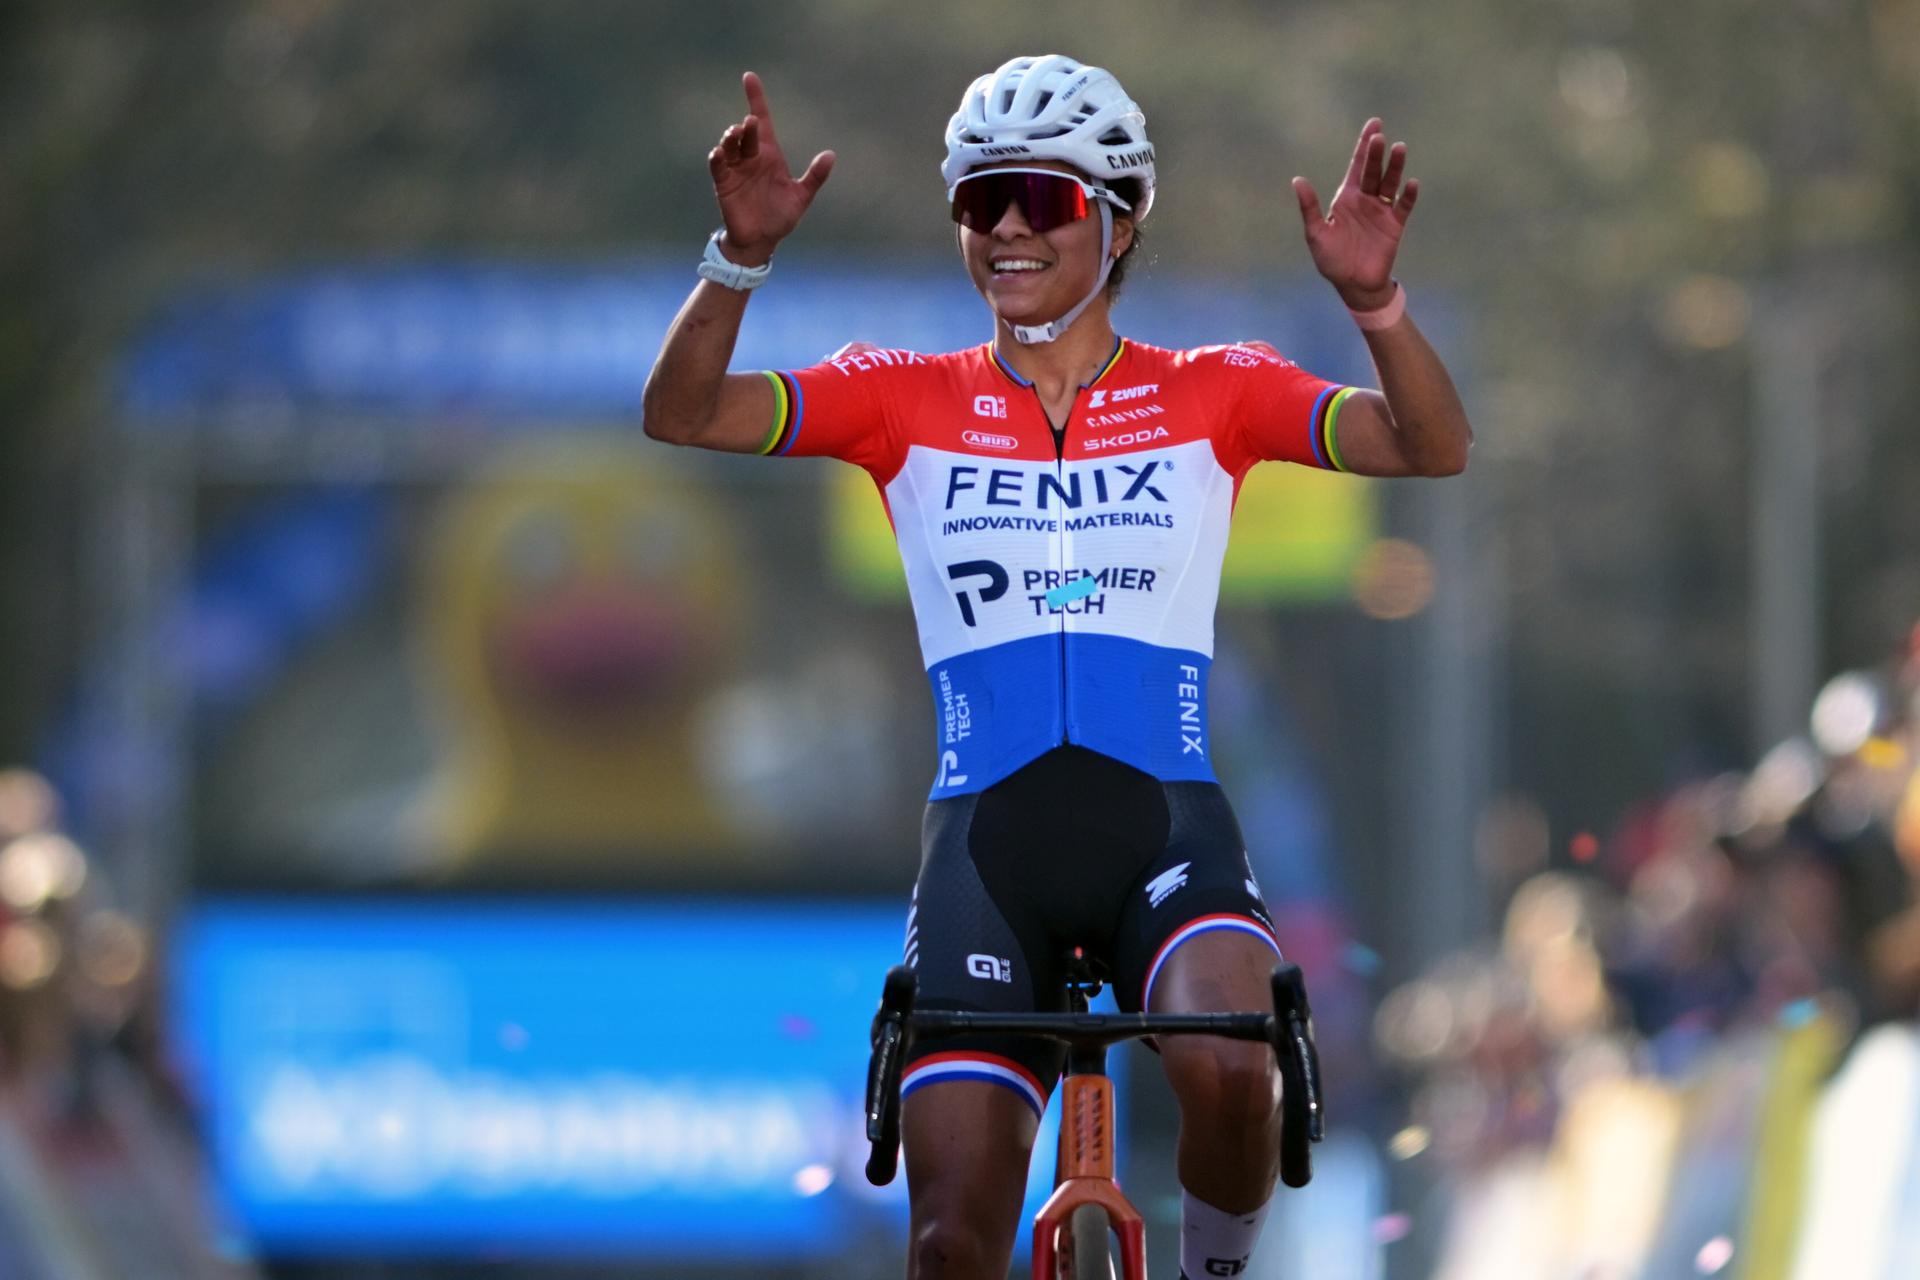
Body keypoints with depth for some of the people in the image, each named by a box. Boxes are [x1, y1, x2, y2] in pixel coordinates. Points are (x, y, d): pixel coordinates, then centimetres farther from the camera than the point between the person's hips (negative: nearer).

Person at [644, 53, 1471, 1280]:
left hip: (1165, 820, -1)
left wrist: (1375, 299, -24)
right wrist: (742, 256, -20)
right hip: (987, 832, 1)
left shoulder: (1213, 394, 7)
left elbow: (1431, 448, -6)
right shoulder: (908, 399, 8)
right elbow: (683, 414, -3)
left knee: (1225, 1067, -32)